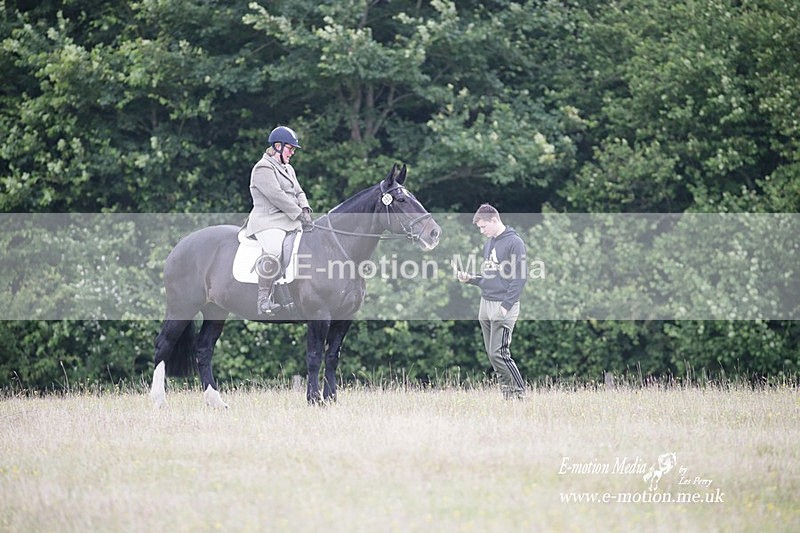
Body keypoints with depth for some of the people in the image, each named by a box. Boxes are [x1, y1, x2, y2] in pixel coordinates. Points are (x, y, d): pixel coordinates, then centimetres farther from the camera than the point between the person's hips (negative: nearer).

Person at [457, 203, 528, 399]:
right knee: (491, 353, 6)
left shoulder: (514, 242, -9)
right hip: (486, 303, 8)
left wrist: (506, 306, -19)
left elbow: (520, 277, -14)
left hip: (503, 307, -8)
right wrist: (470, 279, 5)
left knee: (499, 354, -12)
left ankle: (519, 393, -5)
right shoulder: (489, 243, 16)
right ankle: (506, 391, 11)